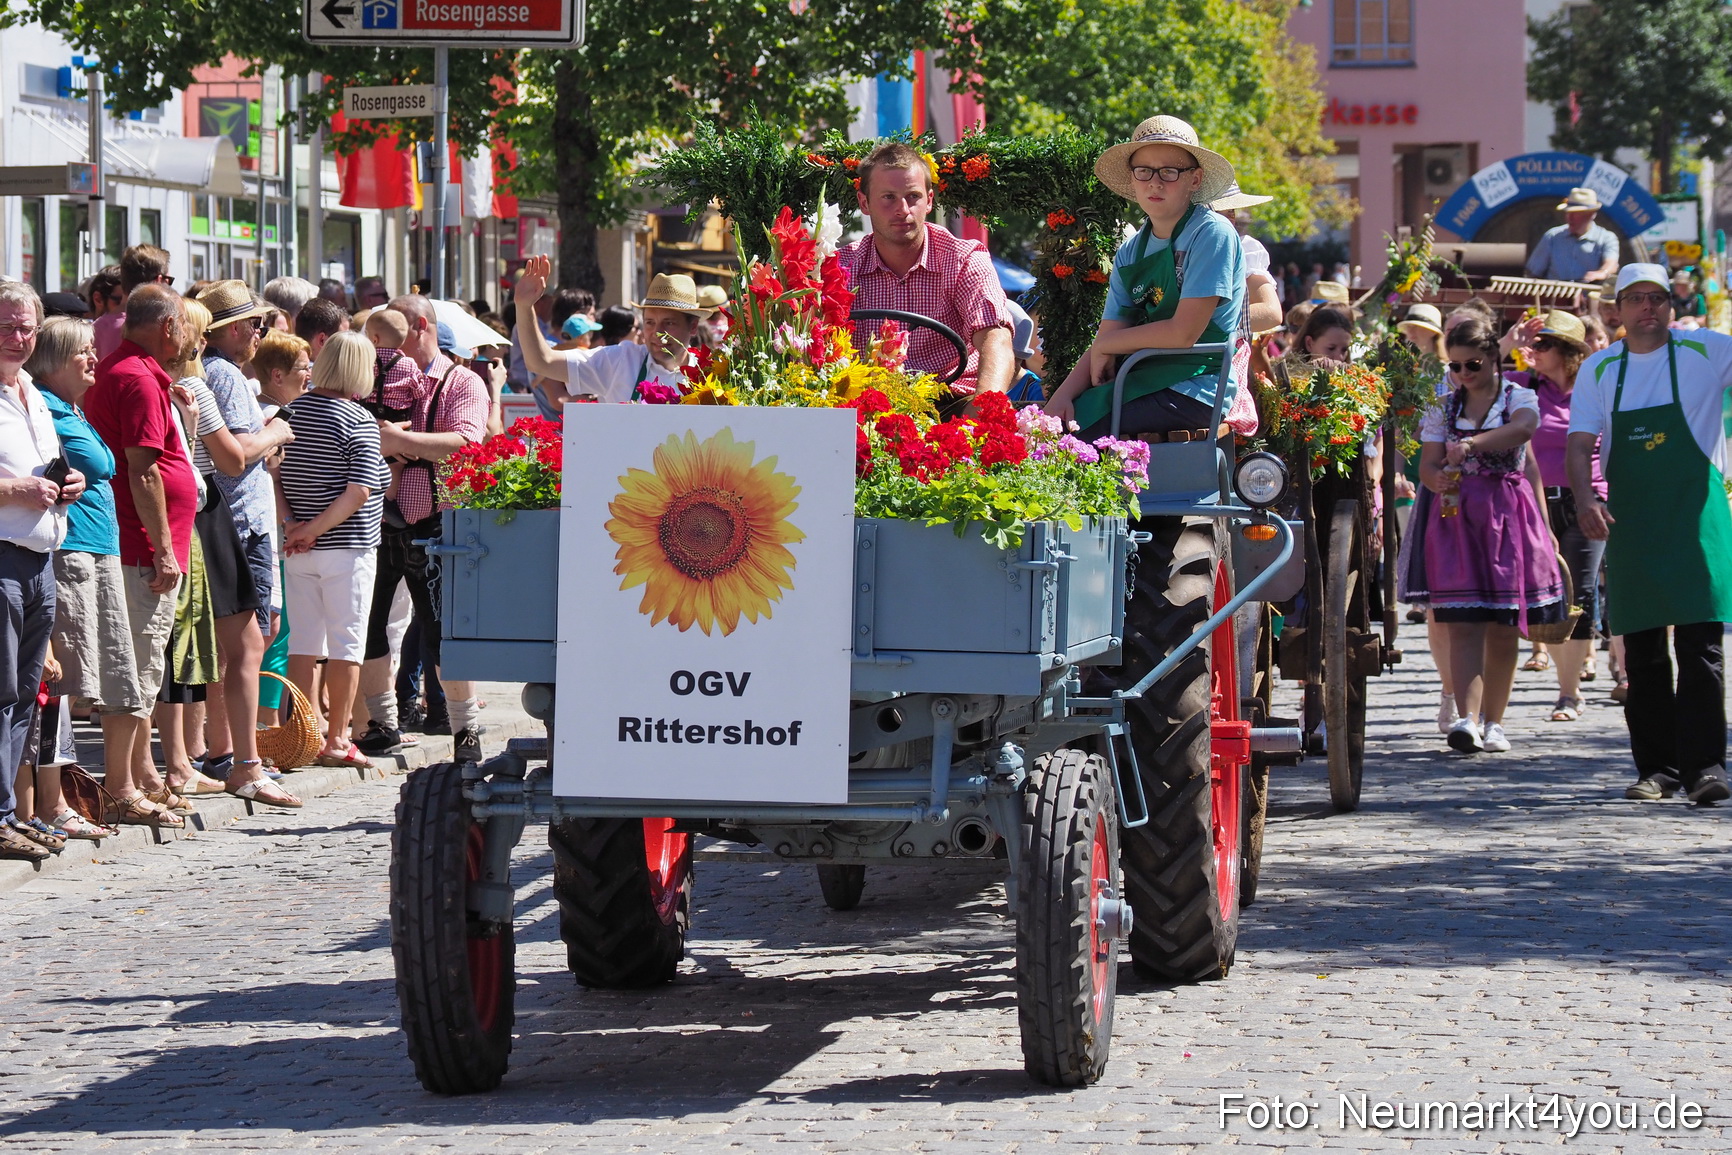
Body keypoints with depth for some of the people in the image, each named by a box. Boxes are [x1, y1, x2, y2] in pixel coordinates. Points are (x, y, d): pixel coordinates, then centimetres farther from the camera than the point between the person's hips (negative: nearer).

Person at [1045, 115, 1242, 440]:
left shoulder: (1212, 235, -7)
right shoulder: (1130, 252, 14)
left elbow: (1184, 332, -14)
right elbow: (1105, 343, 7)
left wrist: (1106, 344, -2)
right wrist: (1063, 395, -11)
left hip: (1192, 390, -7)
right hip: (1140, 382, 7)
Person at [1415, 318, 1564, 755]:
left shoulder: (1518, 398, 3)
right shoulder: (1442, 407, 11)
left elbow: (1522, 429, -19)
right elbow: (1428, 464, 6)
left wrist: (1472, 444, -35)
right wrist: (1437, 479, -19)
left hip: (1508, 518, -1)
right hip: (1456, 515, 1)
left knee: (1504, 628, 2)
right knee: (1464, 624, -11)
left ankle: (1492, 721, 12)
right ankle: (1468, 719, -21)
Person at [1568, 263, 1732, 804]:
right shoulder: (1599, 370, 8)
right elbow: (1580, 445, 2)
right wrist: (1585, 497, -15)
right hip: (1630, 525, 3)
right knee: (1642, 653, 5)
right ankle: (1656, 766, 11)